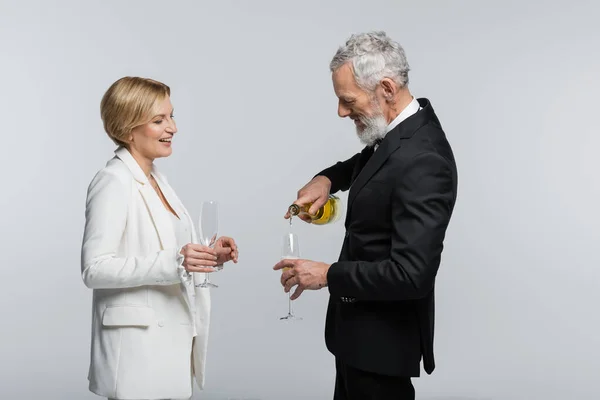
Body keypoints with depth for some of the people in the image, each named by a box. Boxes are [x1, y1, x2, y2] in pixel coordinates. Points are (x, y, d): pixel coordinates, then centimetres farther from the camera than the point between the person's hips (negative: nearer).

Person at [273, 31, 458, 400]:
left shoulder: (422, 160, -28)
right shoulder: (400, 130, 0)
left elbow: (411, 274, -31)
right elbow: (367, 163, 24)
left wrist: (327, 275, -20)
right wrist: (327, 178, 3)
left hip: (382, 335, -9)